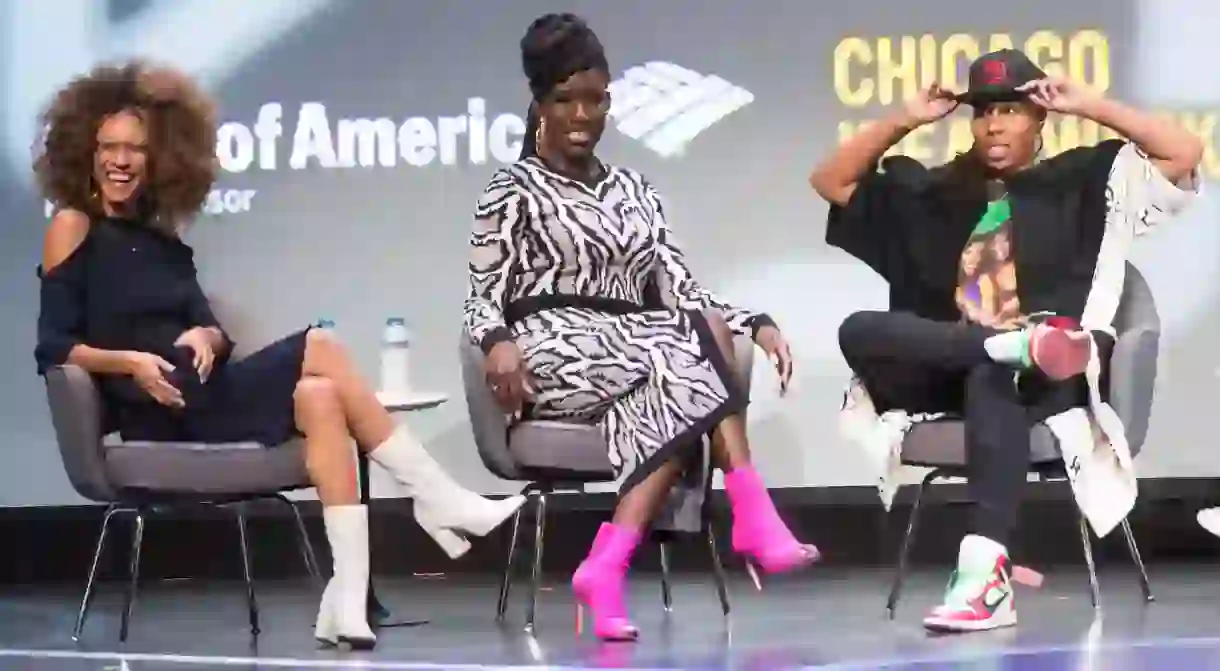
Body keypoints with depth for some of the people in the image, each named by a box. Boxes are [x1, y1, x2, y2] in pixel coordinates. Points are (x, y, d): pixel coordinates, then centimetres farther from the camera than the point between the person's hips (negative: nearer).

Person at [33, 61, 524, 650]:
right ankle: (441, 500, -12)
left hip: (203, 400, 6)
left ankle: (349, 597, -32)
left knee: (318, 397, -23)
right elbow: (53, 349, -6)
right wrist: (131, 362, -21)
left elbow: (214, 329, 11)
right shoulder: (74, 227, 2)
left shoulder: (163, 241, 19)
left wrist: (204, 338, -12)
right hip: (160, 417, -6)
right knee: (320, 348, -17)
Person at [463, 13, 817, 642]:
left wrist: (757, 323, -4)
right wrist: (499, 344, -24)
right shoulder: (514, 189, 7)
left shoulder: (632, 190, 22)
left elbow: (678, 289, 13)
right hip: (554, 356, -5)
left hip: (636, 351, 5)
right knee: (682, 362, -30)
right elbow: (482, 298, -1)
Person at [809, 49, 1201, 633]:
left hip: (1053, 376, -4)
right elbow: (831, 182, 24)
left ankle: (985, 574, -54)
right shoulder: (938, 191, 22)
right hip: (950, 372, 4)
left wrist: (1090, 106, 3)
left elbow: (1186, 153, 2)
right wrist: (905, 120, 16)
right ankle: (1015, 343, -39)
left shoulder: (1082, 179, 13)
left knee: (992, 381, -40)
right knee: (859, 331, -23)